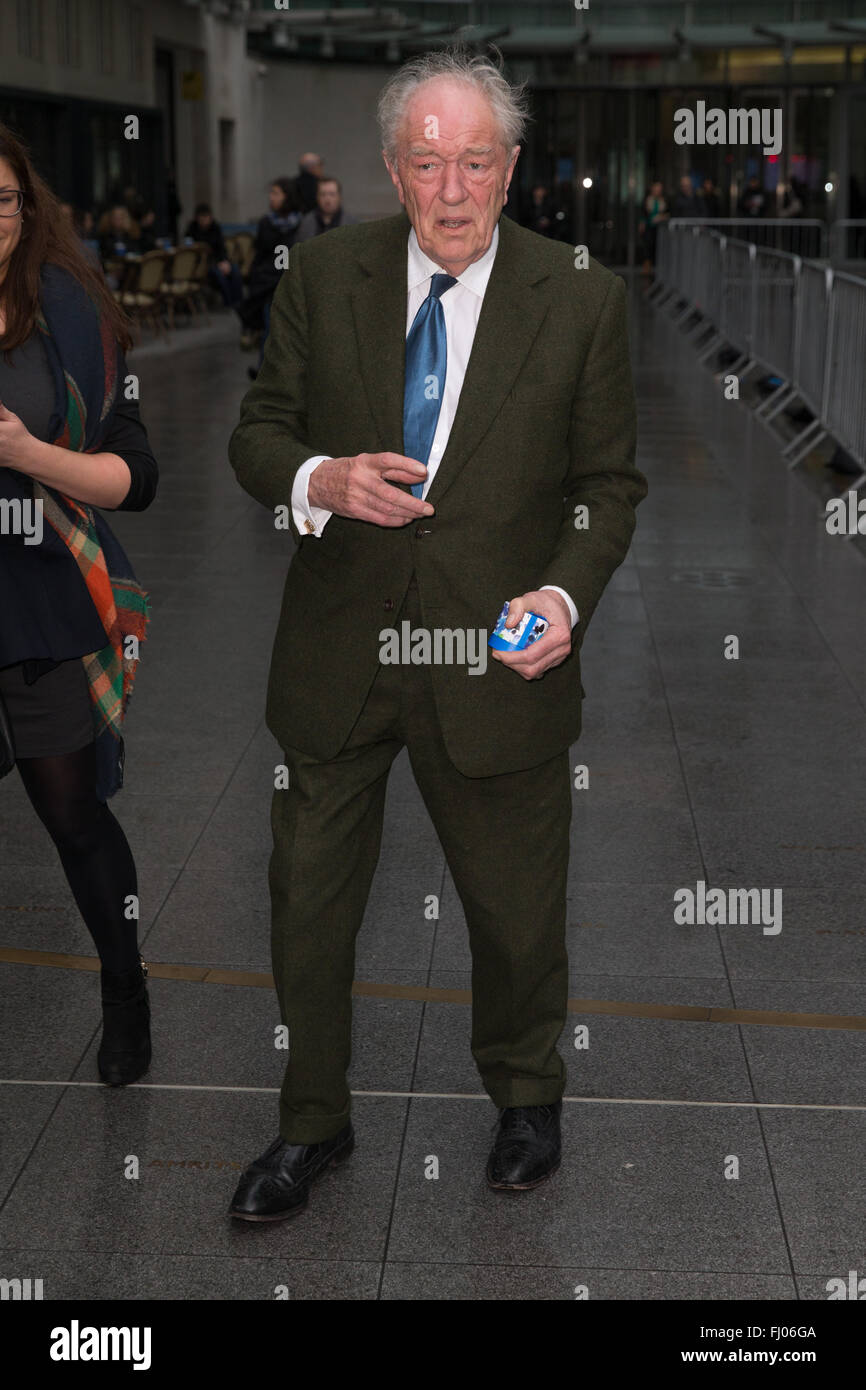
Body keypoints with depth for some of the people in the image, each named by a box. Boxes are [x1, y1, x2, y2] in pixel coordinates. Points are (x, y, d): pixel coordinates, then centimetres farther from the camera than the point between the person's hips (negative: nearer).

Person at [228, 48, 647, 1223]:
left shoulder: (583, 299, -5)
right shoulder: (323, 275, -1)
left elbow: (609, 482, 1)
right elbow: (257, 432, 5)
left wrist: (566, 594, -17)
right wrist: (316, 481, -18)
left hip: (499, 658, -1)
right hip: (338, 651, 2)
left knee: (517, 908, 15)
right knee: (309, 906, 12)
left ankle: (526, 1099, 44)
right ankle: (313, 1125, 36)